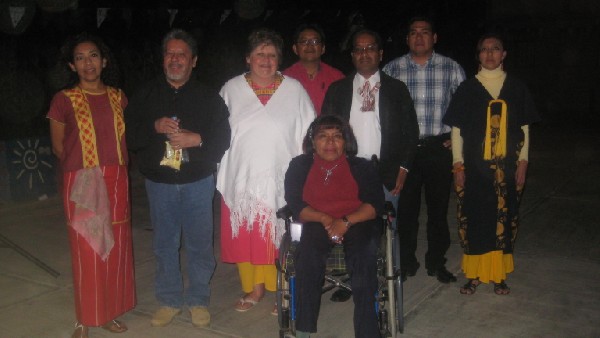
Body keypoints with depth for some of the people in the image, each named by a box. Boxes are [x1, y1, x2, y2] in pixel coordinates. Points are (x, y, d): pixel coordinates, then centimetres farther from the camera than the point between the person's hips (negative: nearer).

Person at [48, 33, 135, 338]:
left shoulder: (118, 97, 7)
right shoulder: (64, 100, -3)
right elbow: (58, 147, 5)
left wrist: (116, 167, 6)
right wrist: (83, 166, 7)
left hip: (116, 183, 4)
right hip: (82, 184, -3)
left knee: (115, 248, 9)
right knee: (86, 250, 2)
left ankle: (109, 313, 23)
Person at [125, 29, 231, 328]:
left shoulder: (209, 97, 2)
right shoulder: (145, 95, 6)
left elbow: (222, 138, -4)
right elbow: (130, 136, 0)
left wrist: (196, 139, -20)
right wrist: (155, 127, -16)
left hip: (198, 183, -1)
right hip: (159, 183, 2)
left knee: (199, 244, 5)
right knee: (164, 244, 10)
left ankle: (198, 300, 21)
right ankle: (169, 300, 25)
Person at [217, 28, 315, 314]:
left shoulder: (294, 90, 3)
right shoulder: (231, 90, 6)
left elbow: (307, 137, 4)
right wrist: (222, 176, 5)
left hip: (282, 181, -1)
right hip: (241, 180, 2)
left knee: (279, 236, 2)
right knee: (244, 235, 6)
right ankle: (254, 288, 23)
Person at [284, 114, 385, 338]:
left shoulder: (362, 167, 12)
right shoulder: (299, 166, 14)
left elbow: (376, 204, 1)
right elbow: (294, 204, 3)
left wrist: (346, 221, -16)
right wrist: (325, 219, -14)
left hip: (357, 224, 0)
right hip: (317, 225, 0)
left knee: (363, 254, -33)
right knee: (308, 253, -32)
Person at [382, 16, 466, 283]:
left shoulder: (451, 68, 3)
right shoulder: (392, 69, 3)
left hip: (439, 148, 0)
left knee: (438, 207, 8)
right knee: (406, 208, 5)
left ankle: (436, 262, 25)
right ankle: (406, 262, 22)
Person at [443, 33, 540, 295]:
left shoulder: (517, 88, 8)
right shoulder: (467, 88, 4)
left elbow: (524, 128, 9)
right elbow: (456, 129, 4)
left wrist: (522, 162, 2)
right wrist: (458, 164, -2)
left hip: (507, 168, 1)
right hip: (474, 168, -1)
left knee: (504, 220, 5)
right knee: (473, 220, 1)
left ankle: (499, 275, 19)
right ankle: (473, 275, 14)